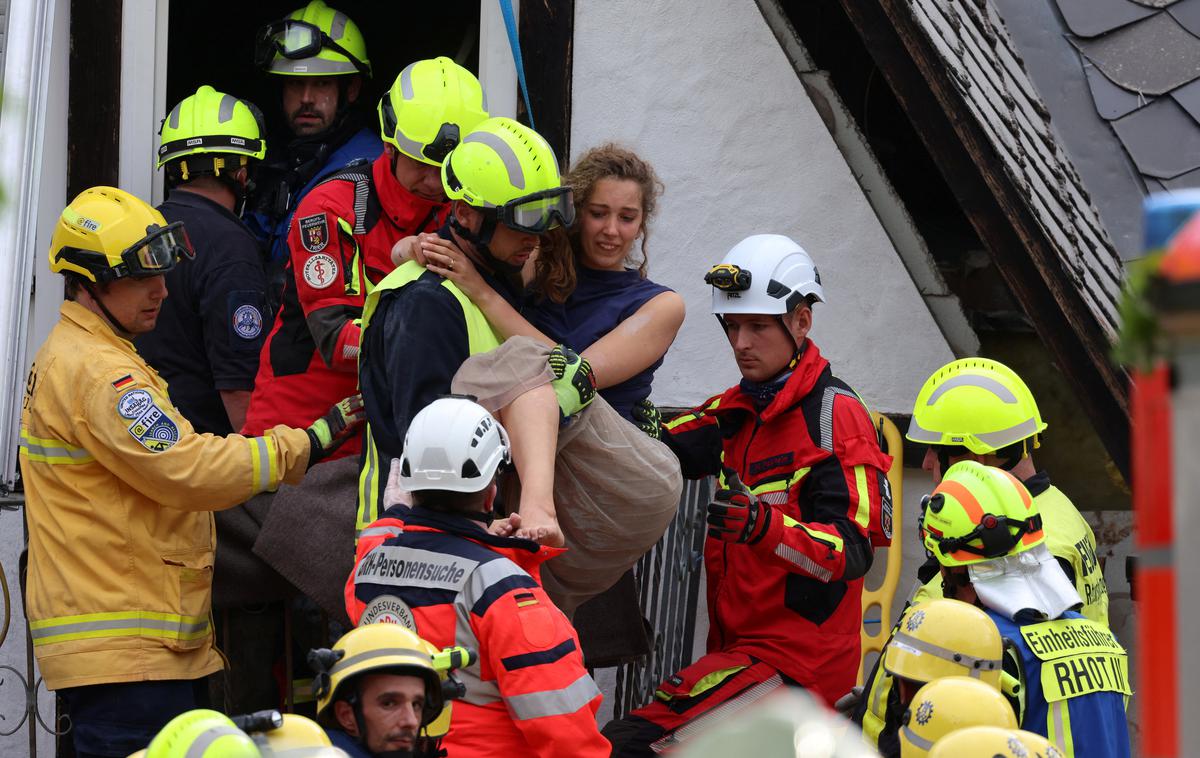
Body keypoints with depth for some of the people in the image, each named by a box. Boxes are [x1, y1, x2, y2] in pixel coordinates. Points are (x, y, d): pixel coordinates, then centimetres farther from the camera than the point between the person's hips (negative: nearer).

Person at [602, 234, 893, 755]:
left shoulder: (835, 414, -10)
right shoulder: (740, 409, 16)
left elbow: (854, 551, -19)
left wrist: (766, 526, -36)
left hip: (798, 658, -10)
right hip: (738, 645, 10)